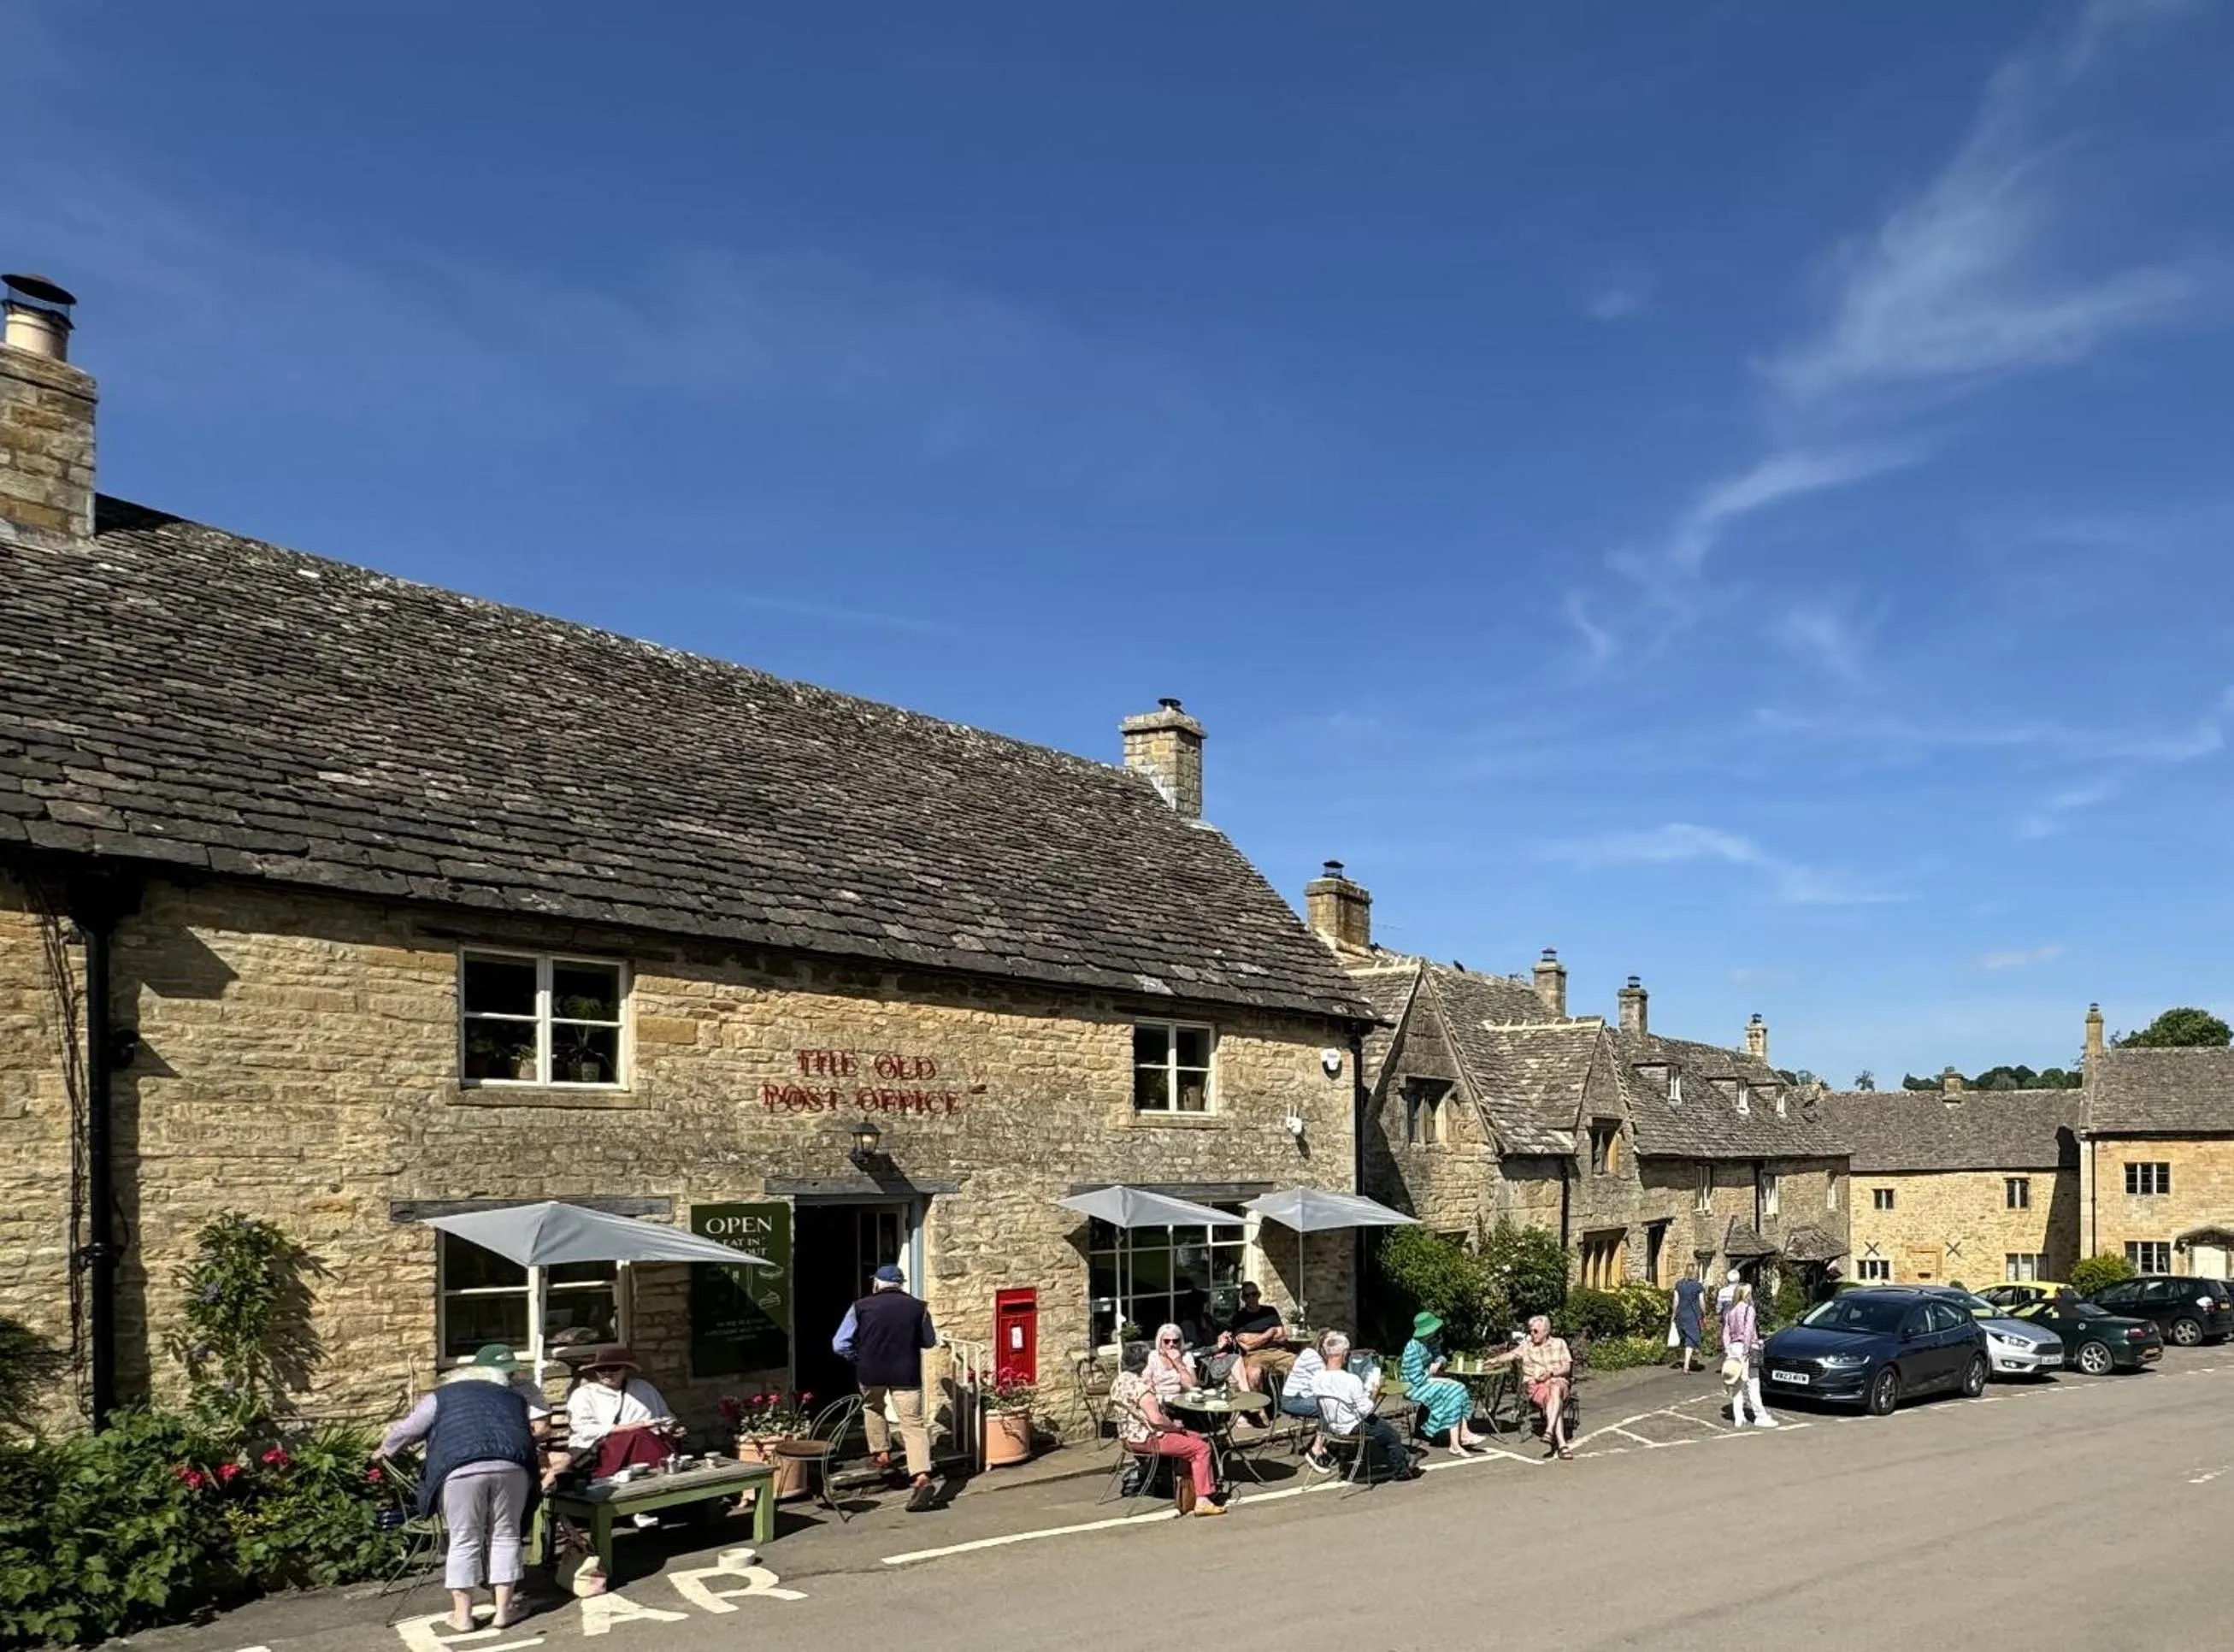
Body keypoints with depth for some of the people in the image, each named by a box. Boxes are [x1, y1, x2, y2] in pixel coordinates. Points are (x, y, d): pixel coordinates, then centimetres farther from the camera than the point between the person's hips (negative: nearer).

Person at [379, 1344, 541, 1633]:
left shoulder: (444, 1396, 25)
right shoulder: (515, 1398, 30)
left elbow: (408, 1429, 27)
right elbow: (527, 1436, 31)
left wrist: (386, 1450, 44)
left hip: (461, 1470, -1)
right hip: (511, 1466, 1)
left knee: (464, 1542, 9)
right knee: (505, 1536, 12)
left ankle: (463, 1616, 14)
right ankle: (504, 1610, 14)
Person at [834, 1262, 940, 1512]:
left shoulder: (861, 1307, 0)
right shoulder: (918, 1307, 3)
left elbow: (839, 1345, -1)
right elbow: (930, 1341, 15)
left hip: (871, 1372, 0)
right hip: (906, 1373, 0)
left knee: (873, 1408, 30)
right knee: (913, 1424, -2)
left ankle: (882, 1455, 29)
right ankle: (922, 1476, -17)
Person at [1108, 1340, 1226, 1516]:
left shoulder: (1119, 1381, 7)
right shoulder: (1139, 1386, -24)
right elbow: (1156, 1419, -28)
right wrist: (1175, 1426, -8)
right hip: (1148, 1439, -10)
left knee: (1197, 1439, 18)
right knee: (1201, 1448, -7)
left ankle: (1190, 1491, 19)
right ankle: (1202, 1500, -6)